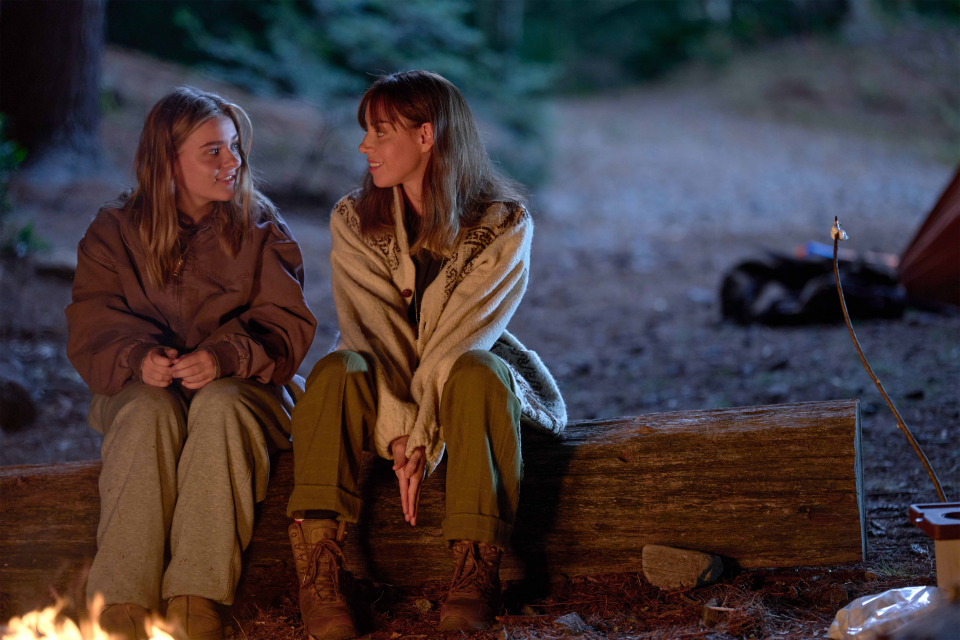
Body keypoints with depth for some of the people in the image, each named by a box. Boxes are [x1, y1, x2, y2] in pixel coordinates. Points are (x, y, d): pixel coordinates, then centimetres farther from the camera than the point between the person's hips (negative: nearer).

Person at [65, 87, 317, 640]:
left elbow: (287, 326, -3)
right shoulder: (115, 233, 7)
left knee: (219, 405, -35)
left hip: (240, 386, 0)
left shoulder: (262, 230, 7)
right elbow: (92, 329, -1)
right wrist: (138, 357, -24)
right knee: (149, 412, -34)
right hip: (141, 389, 0)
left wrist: (224, 356, -24)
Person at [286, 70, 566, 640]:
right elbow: (369, 331, -12)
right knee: (338, 369, -30)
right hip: (386, 393, 2)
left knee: (478, 373, -35)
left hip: (460, 386, -2)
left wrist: (422, 441, -27)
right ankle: (318, 574, -40)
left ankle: (478, 573, -34)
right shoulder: (354, 222, -1)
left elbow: (461, 340, -18)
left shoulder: (503, 224, -9)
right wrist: (397, 435, -25)